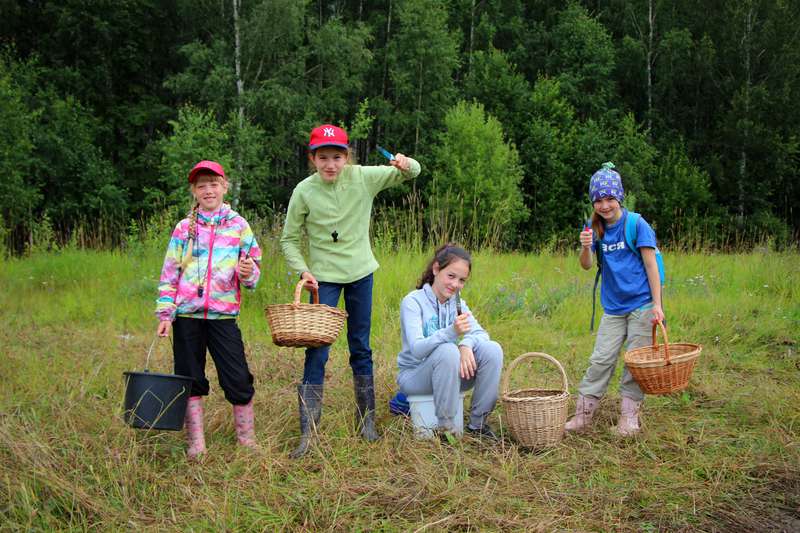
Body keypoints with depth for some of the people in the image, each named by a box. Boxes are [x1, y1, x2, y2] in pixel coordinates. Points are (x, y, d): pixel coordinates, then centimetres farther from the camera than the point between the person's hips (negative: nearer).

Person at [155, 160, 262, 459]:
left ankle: (247, 439, 12)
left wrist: (249, 273, -15)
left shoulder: (239, 226, 5)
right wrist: (165, 313, -1)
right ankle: (195, 444, 16)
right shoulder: (184, 229, 6)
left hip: (223, 314, -1)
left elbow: (253, 269, 9)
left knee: (237, 378, -3)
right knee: (190, 379, 6)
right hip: (187, 314, 1)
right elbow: (169, 274, 6)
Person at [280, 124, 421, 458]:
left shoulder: (363, 178, -8)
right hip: (324, 277, -2)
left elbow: (412, 174, 1)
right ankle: (307, 433, -2)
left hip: (361, 273, 2)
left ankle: (366, 420, 26)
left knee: (361, 348, 12)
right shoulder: (304, 191, -11)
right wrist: (302, 270, -16)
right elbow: (289, 239, -2)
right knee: (317, 350, -7)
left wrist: (406, 165, -22)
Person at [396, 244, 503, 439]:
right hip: (413, 375, -5)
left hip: (448, 374, 6)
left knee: (492, 349, -18)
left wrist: (466, 344, -31)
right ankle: (445, 426, -23)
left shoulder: (457, 302, 5)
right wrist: (451, 332, -44)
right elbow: (416, 349, -27)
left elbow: (481, 333, -7)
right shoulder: (412, 302, -15)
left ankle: (478, 423, -9)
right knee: (447, 351, -36)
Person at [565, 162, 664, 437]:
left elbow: (651, 265, -10)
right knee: (601, 359, 3)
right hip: (613, 306, 4)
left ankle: (629, 416, 13)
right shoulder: (595, 227, 2)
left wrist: (657, 305, -13)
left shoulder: (636, 224, -11)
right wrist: (585, 247, -27)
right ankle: (582, 414, 7)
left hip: (641, 304, -4)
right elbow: (586, 265, -5)